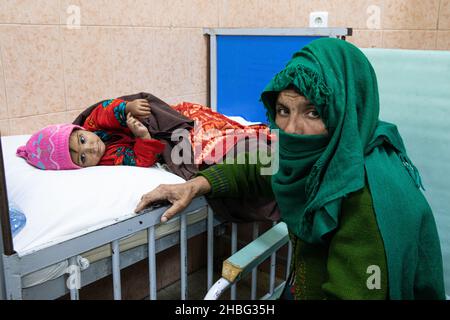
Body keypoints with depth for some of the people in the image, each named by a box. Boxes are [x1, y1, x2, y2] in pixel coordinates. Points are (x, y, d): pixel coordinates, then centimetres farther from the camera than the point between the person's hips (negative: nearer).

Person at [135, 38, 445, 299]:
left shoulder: (369, 195, -31)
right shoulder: (312, 156, -11)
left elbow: (352, 293, -30)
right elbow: (260, 170, 7)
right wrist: (195, 186, -7)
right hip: (301, 286, 6)